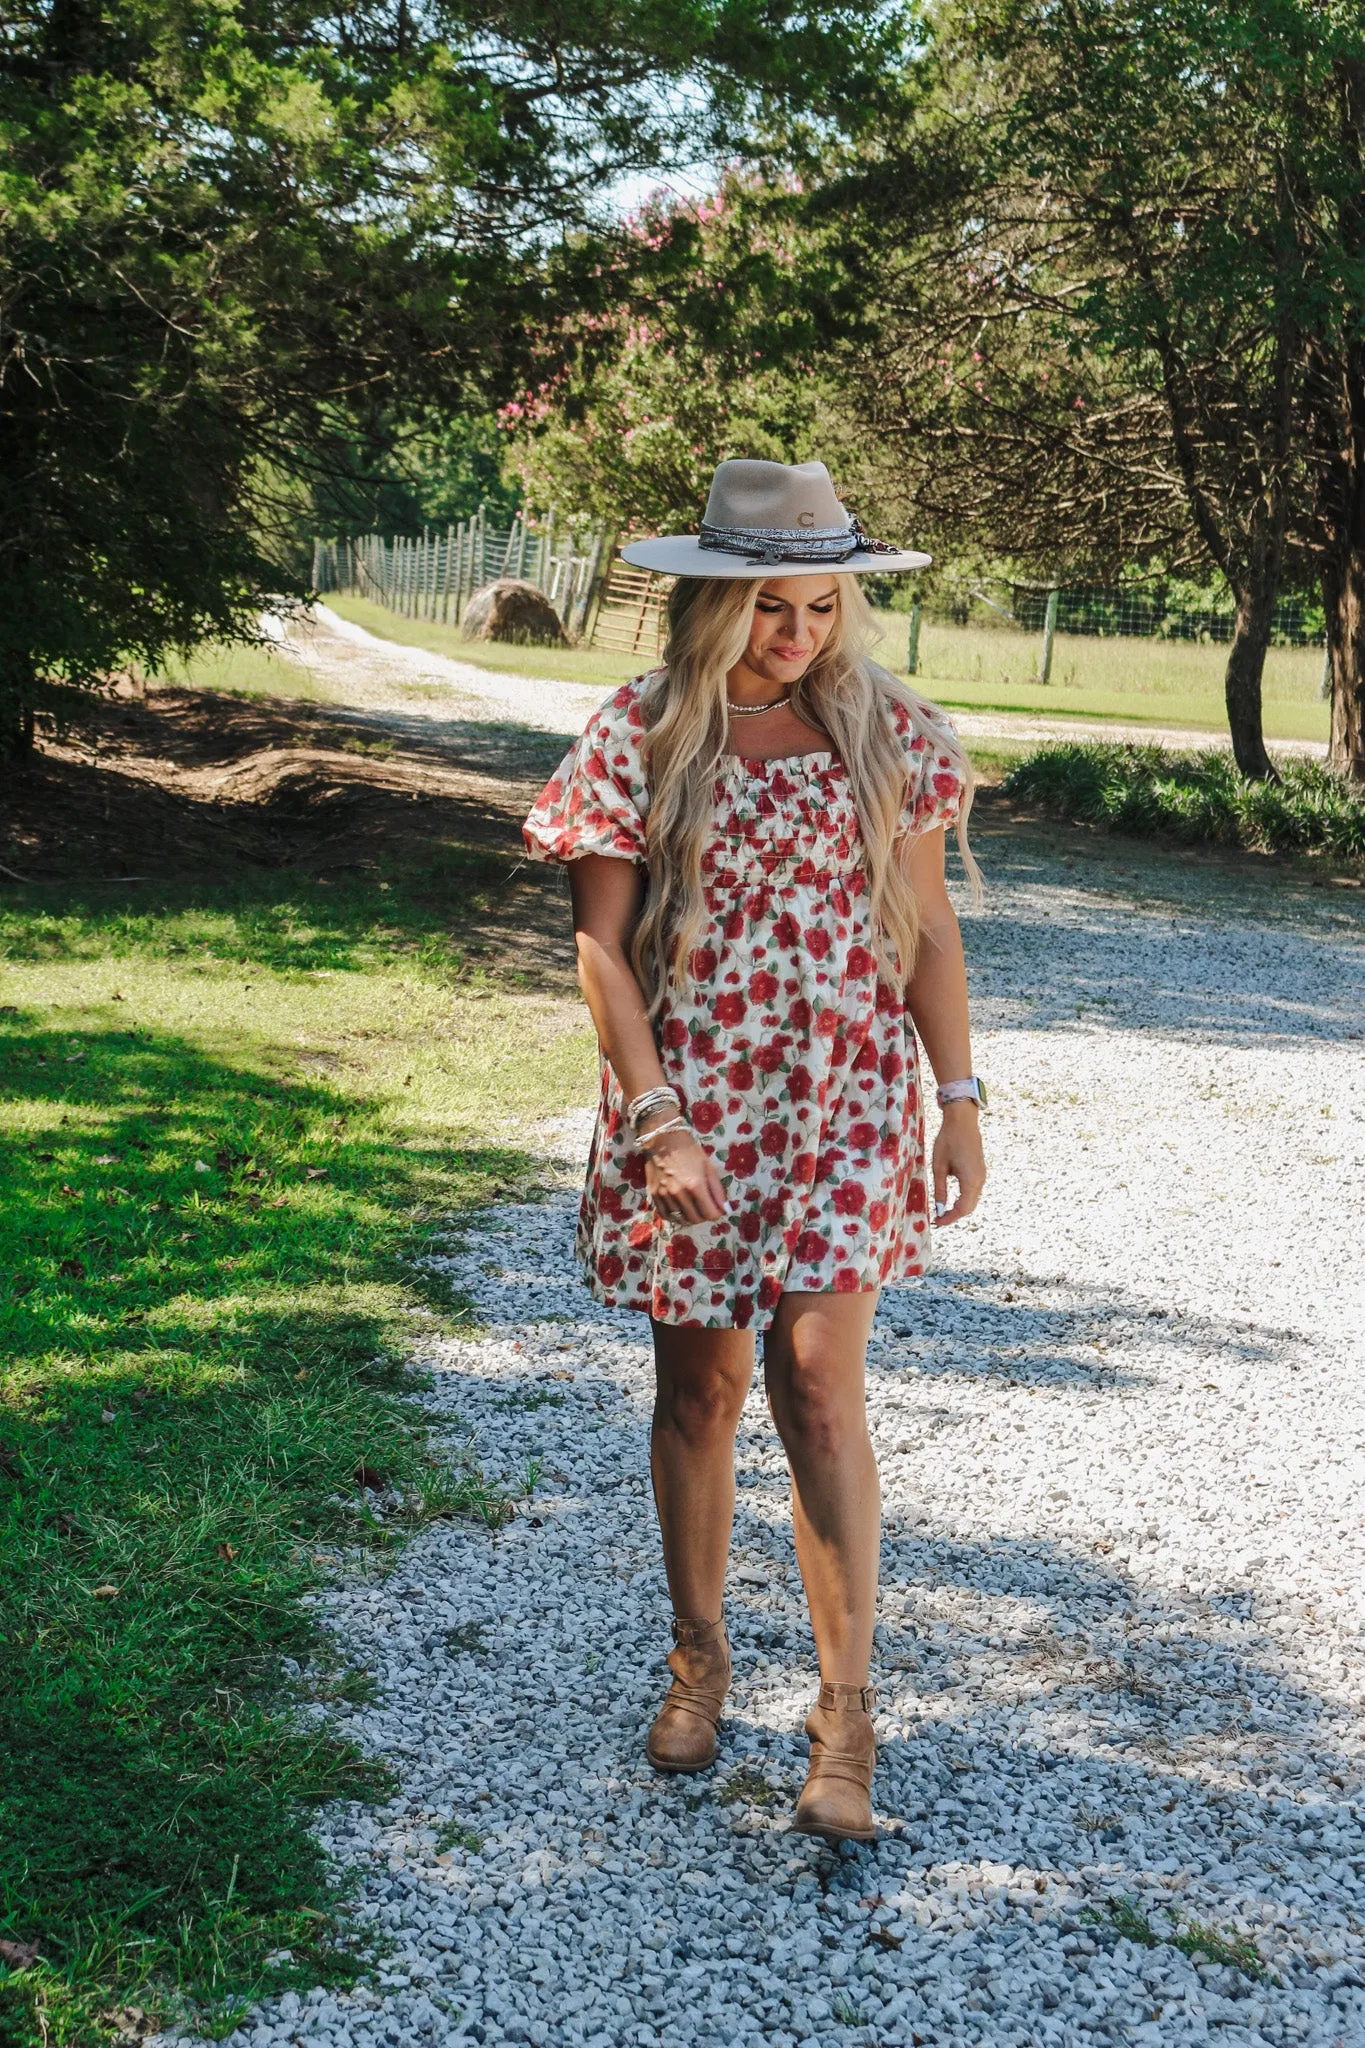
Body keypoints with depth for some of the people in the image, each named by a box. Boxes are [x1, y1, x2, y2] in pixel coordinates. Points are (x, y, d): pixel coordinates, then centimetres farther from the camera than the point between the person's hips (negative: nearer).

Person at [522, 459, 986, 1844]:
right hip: (687, 1107, 0)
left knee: (819, 1388, -8)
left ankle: (847, 1715, -1)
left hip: (841, 1107, 0)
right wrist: (653, 1116, -12)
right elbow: (601, 947, -4)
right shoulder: (639, 737, -3)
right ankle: (698, 1659, 29)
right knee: (700, 1385, 10)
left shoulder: (888, 731, 1)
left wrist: (959, 1099, 4)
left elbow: (927, 928, 6)